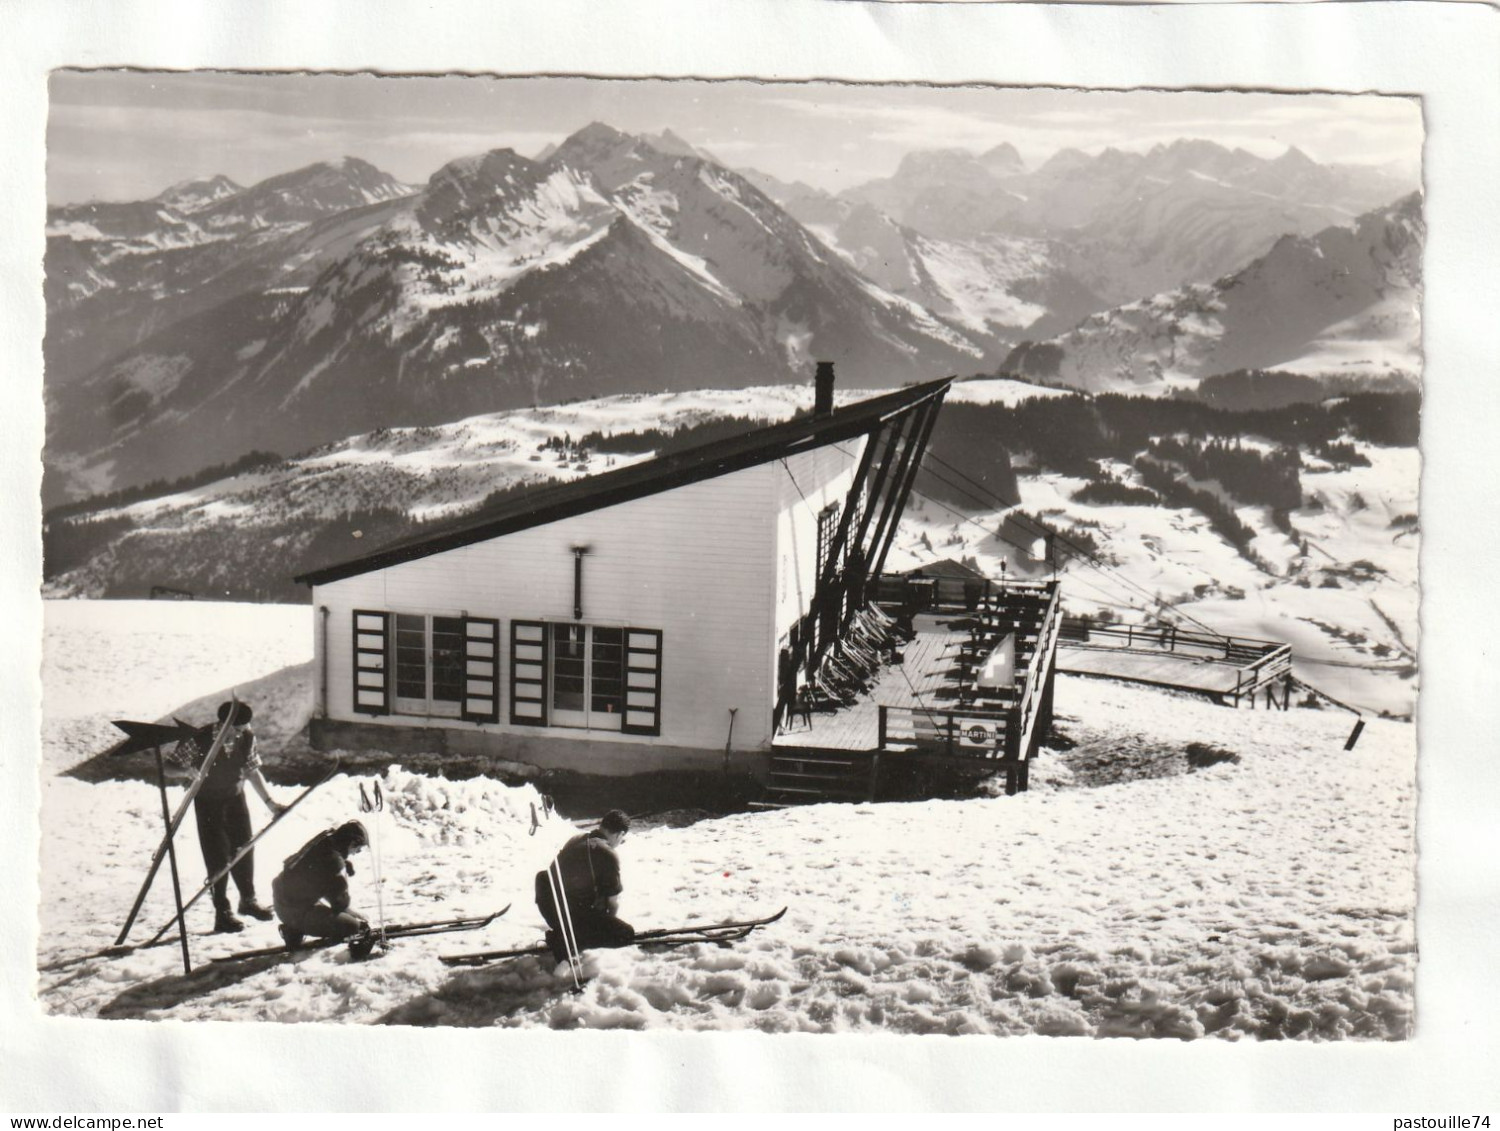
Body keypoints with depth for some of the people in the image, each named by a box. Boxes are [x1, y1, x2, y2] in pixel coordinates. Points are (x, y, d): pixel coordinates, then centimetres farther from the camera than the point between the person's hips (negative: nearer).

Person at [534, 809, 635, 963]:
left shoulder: (577, 839, 11)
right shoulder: (608, 855, -14)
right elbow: (613, 901, -6)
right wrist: (610, 921, 17)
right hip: (568, 913, -9)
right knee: (627, 934, -5)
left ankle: (561, 931, 17)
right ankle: (562, 941, -6)